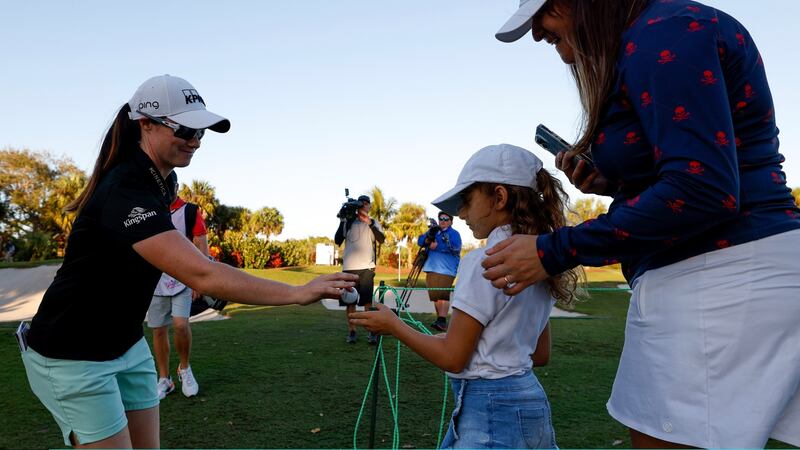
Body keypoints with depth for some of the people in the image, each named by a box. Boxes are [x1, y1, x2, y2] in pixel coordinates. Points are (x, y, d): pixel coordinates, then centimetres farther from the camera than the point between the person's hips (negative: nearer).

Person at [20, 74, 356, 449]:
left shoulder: (160, 181, 0)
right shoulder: (126, 192, -30)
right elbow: (202, 275, -41)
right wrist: (299, 293, -43)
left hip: (127, 345, 8)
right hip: (73, 357, -8)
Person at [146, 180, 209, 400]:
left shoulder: (191, 211, -1)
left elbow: (202, 247, -3)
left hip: (183, 279, -3)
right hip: (156, 281, 4)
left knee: (181, 324, -17)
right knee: (158, 330, 6)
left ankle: (185, 369, 8)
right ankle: (164, 379, 20)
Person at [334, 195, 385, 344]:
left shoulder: (373, 222, 11)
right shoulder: (348, 222, 10)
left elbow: (381, 239, -7)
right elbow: (337, 241, 0)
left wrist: (369, 223, -16)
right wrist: (342, 221, -8)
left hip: (367, 267, -1)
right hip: (349, 267, 1)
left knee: (368, 300, -8)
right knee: (350, 300, 3)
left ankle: (371, 332, -4)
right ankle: (351, 332, 11)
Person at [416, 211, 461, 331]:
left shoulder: (454, 234, 4)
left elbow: (455, 247, -14)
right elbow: (420, 240, 11)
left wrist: (437, 246, -13)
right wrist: (427, 239, -12)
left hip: (446, 269, -7)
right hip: (431, 268, 7)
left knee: (443, 295, -16)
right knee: (435, 295, 9)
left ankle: (442, 321, -22)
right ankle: (439, 320, 17)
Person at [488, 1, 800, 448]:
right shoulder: (653, 38, 18)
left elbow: (701, 192, -23)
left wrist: (555, 252, -17)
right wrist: (611, 183, 9)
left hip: (722, 279, -10)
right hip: (701, 278, 10)